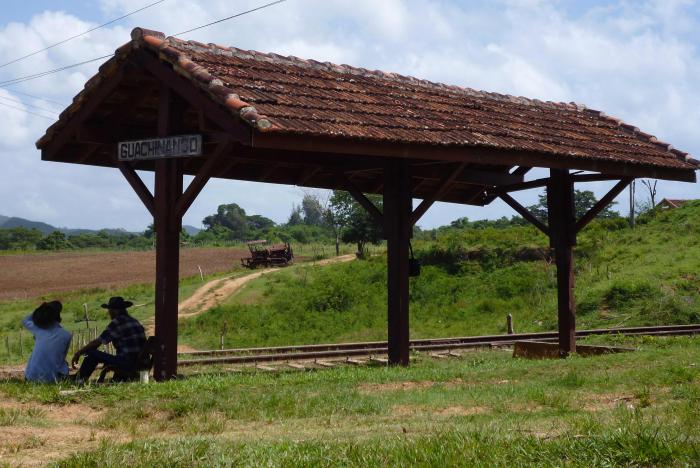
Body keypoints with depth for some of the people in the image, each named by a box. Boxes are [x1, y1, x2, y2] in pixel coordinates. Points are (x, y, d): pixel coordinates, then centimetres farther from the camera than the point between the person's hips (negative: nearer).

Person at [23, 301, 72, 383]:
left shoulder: (38, 329, -4)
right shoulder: (66, 335, -8)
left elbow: (25, 320, 19)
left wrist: (41, 310, 11)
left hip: (32, 378, 1)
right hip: (52, 378, -1)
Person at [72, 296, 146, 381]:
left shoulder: (117, 322, -8)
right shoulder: (134, 321, 16)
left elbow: (97, 342, -7)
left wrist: (78, 353, 6)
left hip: (127, 364, -9)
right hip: (140, 364, 9)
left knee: (91, 353, -1)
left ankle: (79, 379, 10)